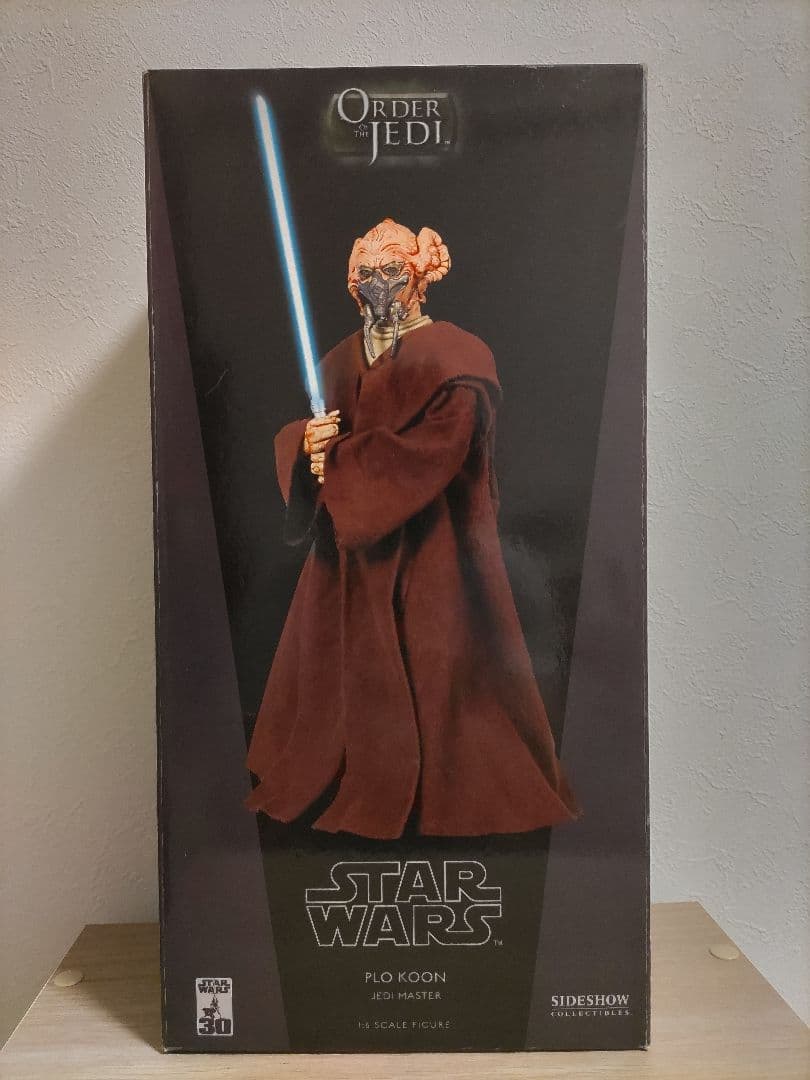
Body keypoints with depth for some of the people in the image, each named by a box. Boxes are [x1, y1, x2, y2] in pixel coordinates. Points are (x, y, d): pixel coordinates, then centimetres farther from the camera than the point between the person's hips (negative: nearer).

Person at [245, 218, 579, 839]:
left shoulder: (451, 355, -6)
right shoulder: (342, 360, 14)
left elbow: (437, 445, -19)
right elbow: (296, 432, 10)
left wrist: (340, 461, -14)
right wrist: (308, 444, -15)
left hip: (426, 542, -6)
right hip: (352, 541, 6)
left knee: (431, 668, 0)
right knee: (345, 661, 10)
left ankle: (449, 792, 18)